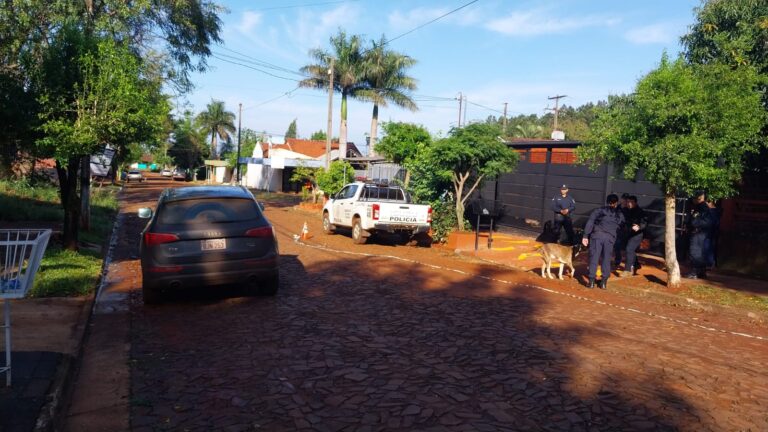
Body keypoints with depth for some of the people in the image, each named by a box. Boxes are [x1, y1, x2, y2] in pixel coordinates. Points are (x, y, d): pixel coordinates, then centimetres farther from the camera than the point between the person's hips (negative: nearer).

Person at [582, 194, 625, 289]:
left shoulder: (599, 210, 13)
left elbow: (590, 222, 0)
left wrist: (585, 236, -3)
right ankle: (604, 282, 10)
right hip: (610, 238, 1)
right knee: (606, 259, 11)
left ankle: (591, 281, 0)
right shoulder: (620, 215, 21)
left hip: (597, 235, -1)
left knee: (594, 258, 2)